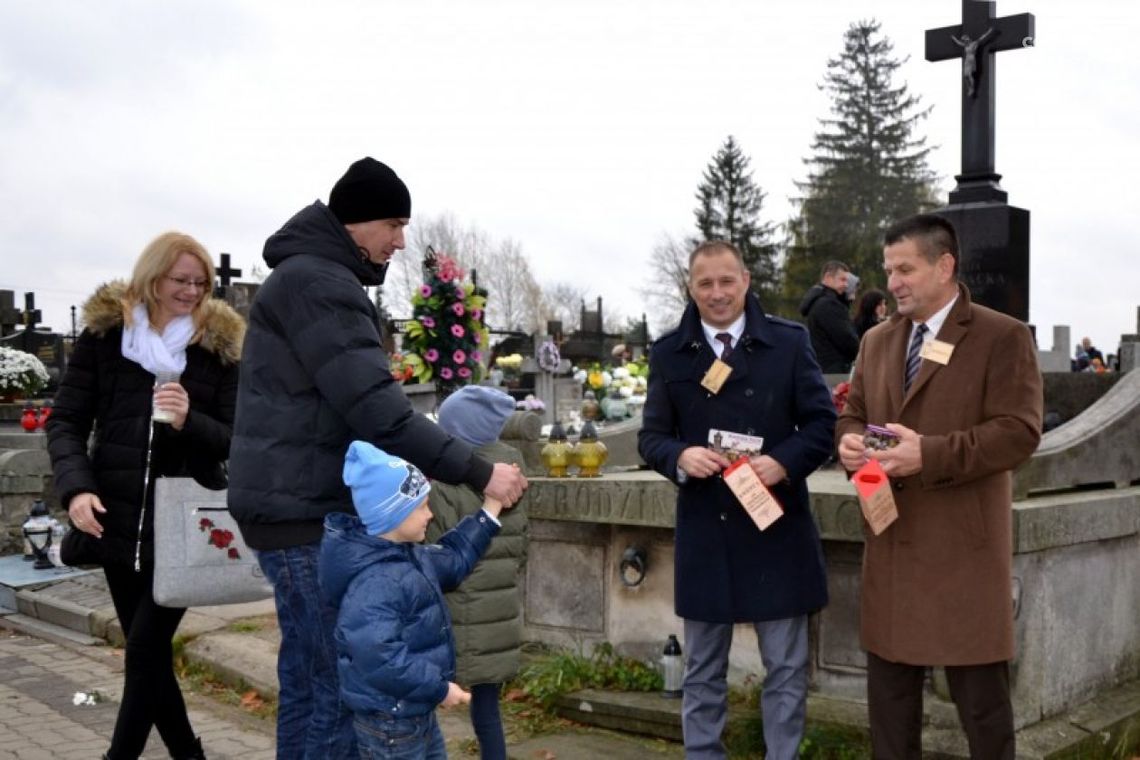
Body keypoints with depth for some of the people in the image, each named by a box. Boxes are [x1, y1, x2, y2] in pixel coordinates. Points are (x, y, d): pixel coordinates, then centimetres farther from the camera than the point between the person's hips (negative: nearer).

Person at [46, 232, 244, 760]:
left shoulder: (219, 343, 0)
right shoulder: (104, 331, 2)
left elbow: (238, 439, -1)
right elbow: (66, 421, 2)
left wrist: (189, 421, -20)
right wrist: (76, 487, -14)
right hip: (119, 518, 3)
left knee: (145, 647, -5)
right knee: (147, 649, 12)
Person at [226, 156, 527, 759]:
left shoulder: (311, 278, 20)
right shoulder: (316, 281, -13)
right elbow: (375, 409, -22)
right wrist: (477, 472, -20)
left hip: (302, 507, 10)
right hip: (305, 512, -10)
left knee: (308, 680, 14)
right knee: (347, 683, -7)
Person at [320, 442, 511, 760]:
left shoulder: (407, 557, 5)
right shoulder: (375, 583, -29)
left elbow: (452, 560, 22)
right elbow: (379, 659, -34)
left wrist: (489, 513, 18)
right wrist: (440, 688, -25)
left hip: (416, 711, 11)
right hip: (389, 722, -11)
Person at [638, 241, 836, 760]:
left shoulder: (789, 342, -1)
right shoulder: (669, 352, 3)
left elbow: (822, 422, 0)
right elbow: (651, 435, 5)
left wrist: (784, 462, -18)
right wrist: (680, 456, -17)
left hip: (776, 528, -1)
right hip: (702, 531, 1)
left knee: (786, 668, 9)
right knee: (702, 672, 14)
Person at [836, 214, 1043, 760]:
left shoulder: (1003, 337, -7)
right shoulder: (876, 341, 12)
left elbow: (1018, 431, -15)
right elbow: (853, 413, 17)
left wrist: (929, 455, -25)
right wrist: (849, 440, -8)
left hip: (963, 545, -6)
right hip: (891, 541, 6)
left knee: (981, 696, 6)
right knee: (888, 689, 15)